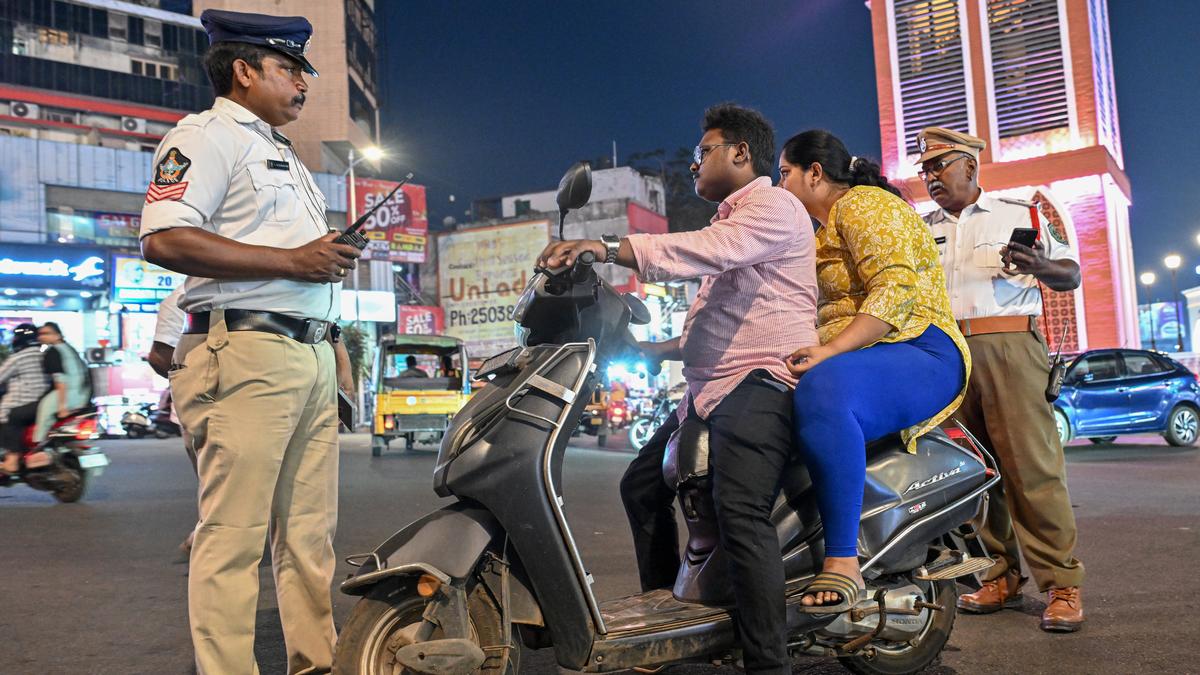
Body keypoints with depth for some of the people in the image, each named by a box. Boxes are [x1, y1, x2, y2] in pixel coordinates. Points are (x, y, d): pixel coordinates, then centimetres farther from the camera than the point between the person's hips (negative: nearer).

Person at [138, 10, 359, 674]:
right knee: (233, 534, -7)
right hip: (247, 351, -9)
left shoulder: (284, 157, 28)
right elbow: (164, 240, -17)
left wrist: (333, 259, 12)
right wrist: (291, 260, -16)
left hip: (312, 355, 9)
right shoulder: (208, 134, -1)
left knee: (311, 533, 10)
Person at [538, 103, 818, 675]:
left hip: (762, 381, -11)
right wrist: (658, 349, 22)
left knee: (739, 511, -28)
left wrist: (605, 247, -28)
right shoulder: (728, 222, 29)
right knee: (642, 485, 13)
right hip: (711, 387, 11)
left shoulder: (774, 206, -3)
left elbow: (704, 249, -23)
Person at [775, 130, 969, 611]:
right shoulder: (824, 230, 27)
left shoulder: (862, 204, -4)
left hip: (918, 355, -10)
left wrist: (829, 350, -30)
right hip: (852, 361, 10)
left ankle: (843, 563, -36)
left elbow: (897, 289, -20)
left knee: (821, 392, -39)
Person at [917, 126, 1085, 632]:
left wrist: (1041, 265, -13)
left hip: (1009, 347, -3)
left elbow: (1071, 276, 10)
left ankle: (1062, 584, -3)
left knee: (1032, 464, -9)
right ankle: (1002, 577, 10)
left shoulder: (1021, 214, 12)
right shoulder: (922, 230, 21)